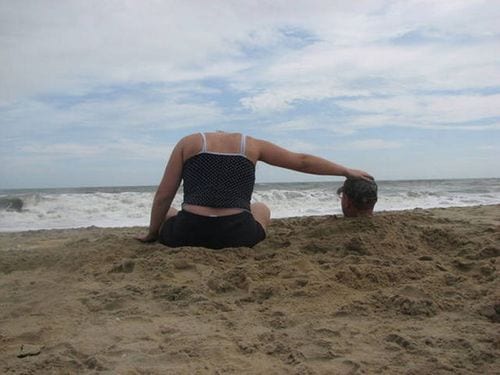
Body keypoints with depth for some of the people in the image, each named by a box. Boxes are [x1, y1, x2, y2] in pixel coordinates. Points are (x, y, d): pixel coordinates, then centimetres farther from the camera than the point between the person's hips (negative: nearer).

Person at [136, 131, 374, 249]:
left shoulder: (189, 143, 14)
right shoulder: (251, 145, 16)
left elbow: (163, 196, 11)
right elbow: (302, 162, 19)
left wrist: (152, 233, 22)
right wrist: (346, 171, 29)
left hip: (187, 235, 0)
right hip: (237, 236, 1)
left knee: (167, 214, 35)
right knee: (261, 209, 35)